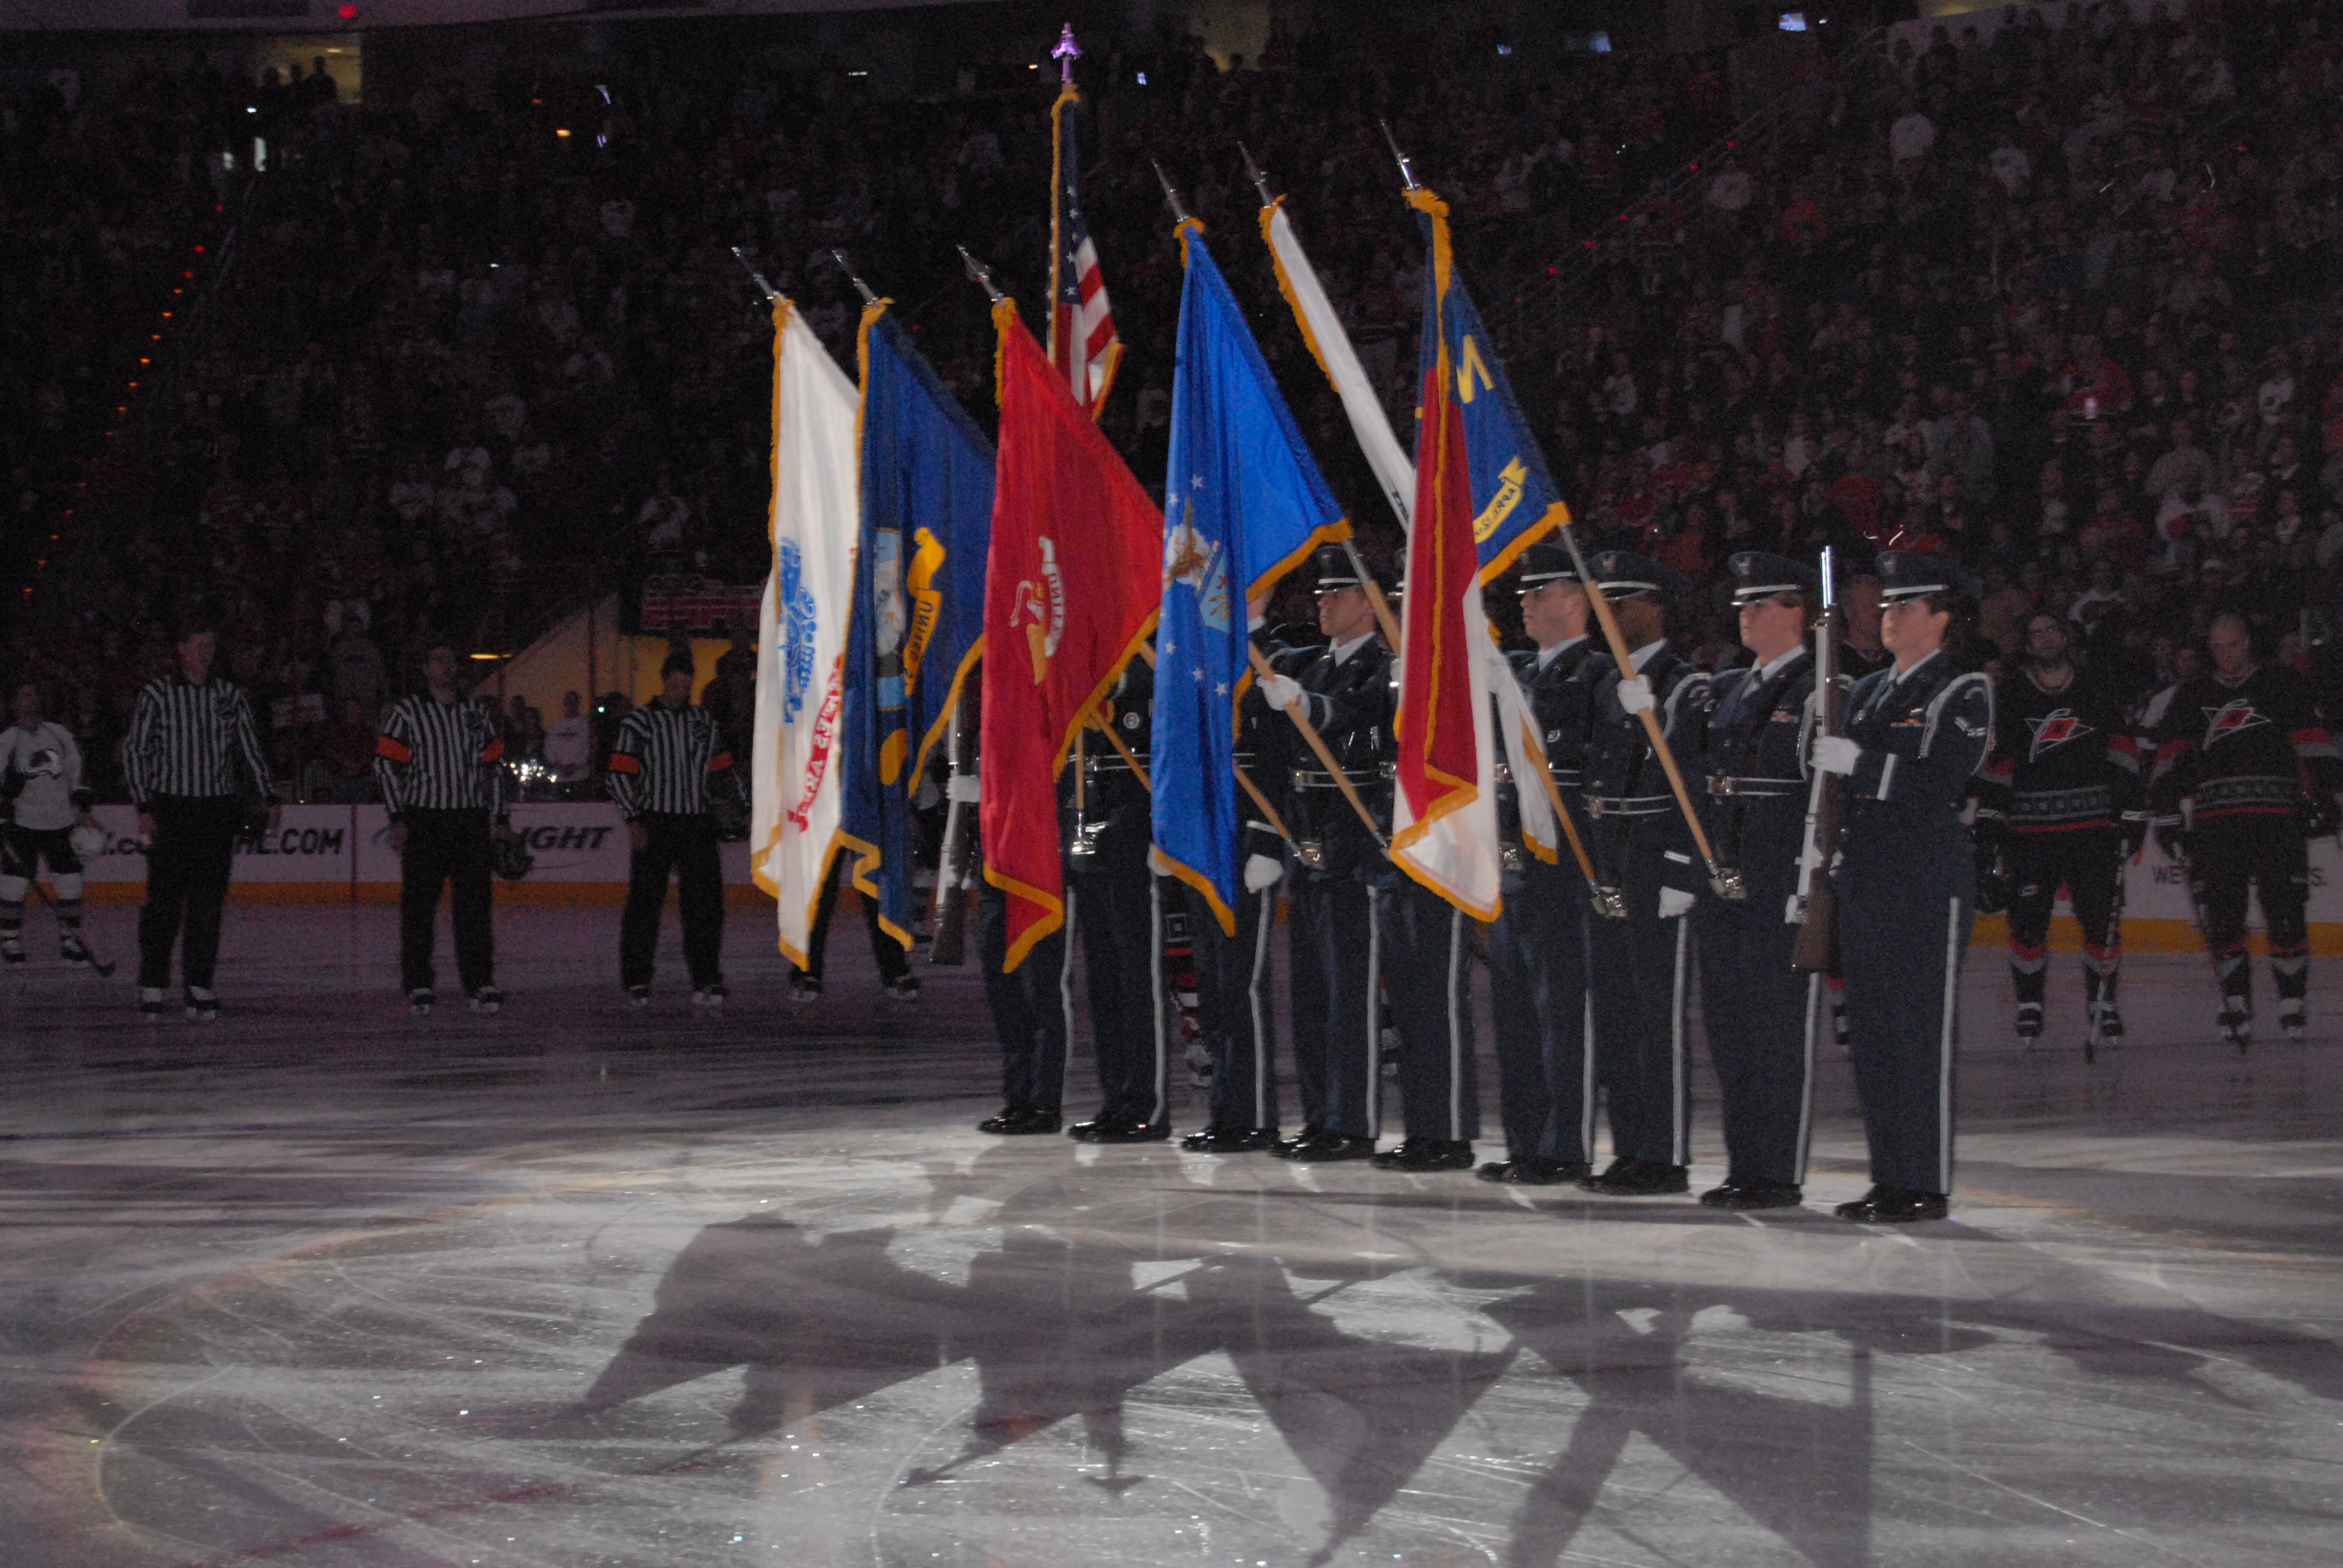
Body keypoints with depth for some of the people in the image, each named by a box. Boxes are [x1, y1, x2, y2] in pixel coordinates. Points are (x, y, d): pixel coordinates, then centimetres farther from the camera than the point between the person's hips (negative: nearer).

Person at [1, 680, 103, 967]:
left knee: (71, 882, 1)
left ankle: (70, 940, 13)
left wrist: (82, 810, 10)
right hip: (23, 824, -3)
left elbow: (75, 773, 17)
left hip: (61, 823, 3)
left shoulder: (60, 734, 10)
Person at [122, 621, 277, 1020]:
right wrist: (144, 806, -9)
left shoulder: (230, 695, 10)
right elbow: (134, 751, 0)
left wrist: (268, 798, 8)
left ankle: (199, 984, 6)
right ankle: (152, 987, 1)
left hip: (219, 809, 3)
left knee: (209, 900, 1)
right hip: (170, 805, -3)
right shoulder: (156, 694, 0)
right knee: (165, 899, -5)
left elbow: (250, 749, 16)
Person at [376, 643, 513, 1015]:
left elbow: (494, 765, 19)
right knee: (419, 903, -2)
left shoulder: (478, 713, 15)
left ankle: (479, 983, 2)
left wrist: (500, 817, 13)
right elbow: (387, 764, -1)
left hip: (471, 819, 3)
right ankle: (419, 985, 4)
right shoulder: (406, 712, 3)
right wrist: (398, 819, -8)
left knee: (474, 901, 0)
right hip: (423, 819, -3)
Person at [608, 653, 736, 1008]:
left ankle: (706, 981, 2)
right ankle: (637, 981, 6)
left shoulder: (704, 723, 15)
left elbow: (721, 771, 21)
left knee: (705, 899, -2)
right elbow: (620, 775, -4)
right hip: (653, 822, -3)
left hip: (696, 822, 3)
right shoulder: (638, 723, 1)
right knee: (645, 900, -2)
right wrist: (634, 820, -12)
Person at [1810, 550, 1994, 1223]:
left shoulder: (1963, 692, -4)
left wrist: (1860, 762, -18)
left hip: (1929, 877, -8)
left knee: (1923, 1033, -6)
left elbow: (1938, 784, -16)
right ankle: (1888, 1178, 14)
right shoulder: (1868, 691, 19)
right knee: (1872, 1032, 8)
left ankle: (1926, 1185, -2)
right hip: (1864, 876, 8)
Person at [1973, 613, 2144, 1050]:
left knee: (2102, 916, -2)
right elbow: (1997, 763, 3)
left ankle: (2102, 1002, 12)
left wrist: (2133, 813, 4)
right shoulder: (2011, 698, 7)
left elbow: (2123, 754, 10)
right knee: (2028, 918, -2)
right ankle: (2029, 1005, 12)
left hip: (2093, 825, 1)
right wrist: (1988, 824, -4)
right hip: (2031, 829, -1)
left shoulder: (2097, 694, 10)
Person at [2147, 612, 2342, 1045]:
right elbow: (2170, 761, 16)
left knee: (2285, 911, -7)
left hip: (2276, 816, -2)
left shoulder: (2284, 687, 10)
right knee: (2221, 916, -4)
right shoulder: (2191, 698, 18)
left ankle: (2293, 1003, 3)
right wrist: (2168, 813, 8)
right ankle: (2236, 1006, 5)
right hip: (2214, 822, 2)